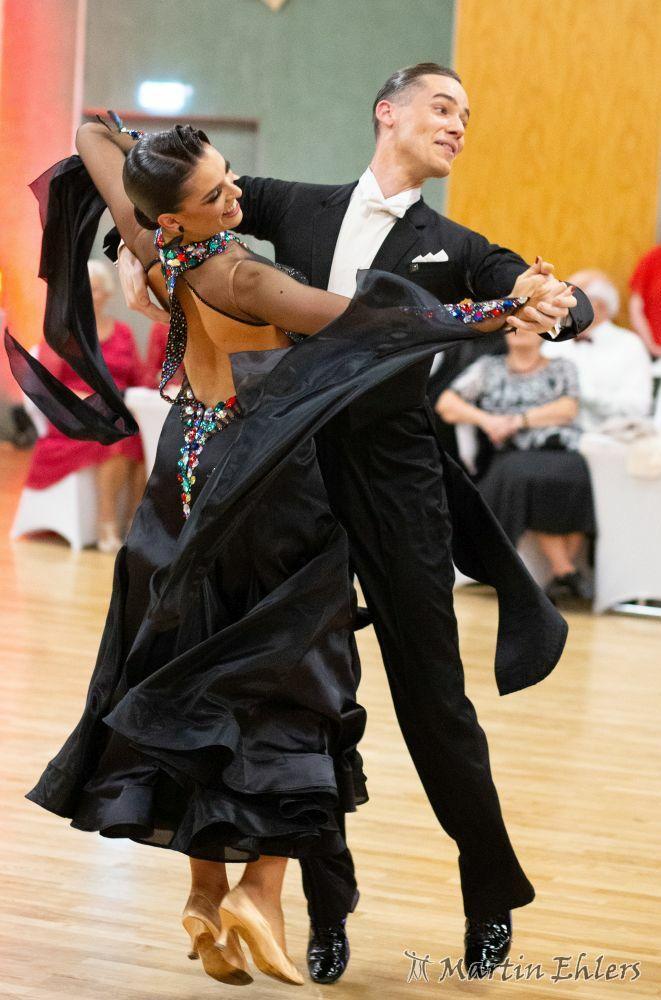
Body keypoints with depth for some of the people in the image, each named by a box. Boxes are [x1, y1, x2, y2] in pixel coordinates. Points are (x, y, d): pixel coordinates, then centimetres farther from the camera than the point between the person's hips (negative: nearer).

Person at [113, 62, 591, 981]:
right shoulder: (299, 209, 10)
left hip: (396, 483, -1)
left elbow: (569, 304, -1)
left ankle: (493, 896, 19)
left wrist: (553, 310, -25)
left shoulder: (452, 248, 7)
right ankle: (327, 911, 20)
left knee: (432, 696, 2)